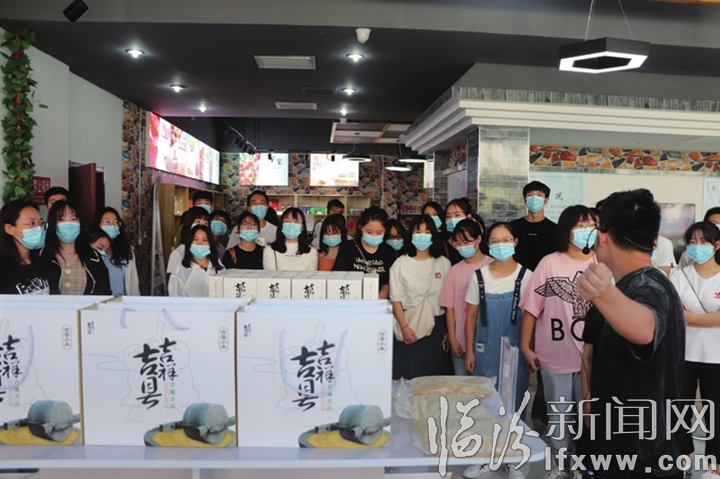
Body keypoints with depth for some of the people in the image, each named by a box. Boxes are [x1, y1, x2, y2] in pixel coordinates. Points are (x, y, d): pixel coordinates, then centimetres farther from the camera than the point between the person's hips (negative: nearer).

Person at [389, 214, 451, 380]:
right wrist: (404, 327, -12)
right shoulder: (401, 263, 0)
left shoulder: (443, 263, 4)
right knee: (404, 376, 2)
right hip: (407, 327, -1)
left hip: (434, 328, 1)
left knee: (430, 374, 7)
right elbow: (395, 298, -3)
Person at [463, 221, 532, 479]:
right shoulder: (479, 276, 0)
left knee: (513, 405, 7)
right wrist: (469, 351, 1)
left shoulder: (526, 276, -4)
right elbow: (471, 316, 3)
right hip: (485, 351, 2)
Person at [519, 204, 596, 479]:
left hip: (591, 355, 1)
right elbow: (531, 307, -3)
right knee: (558, 413, 14)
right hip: (555, 355, 0)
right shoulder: (549, 263, -4)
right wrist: (526, 346, -4)